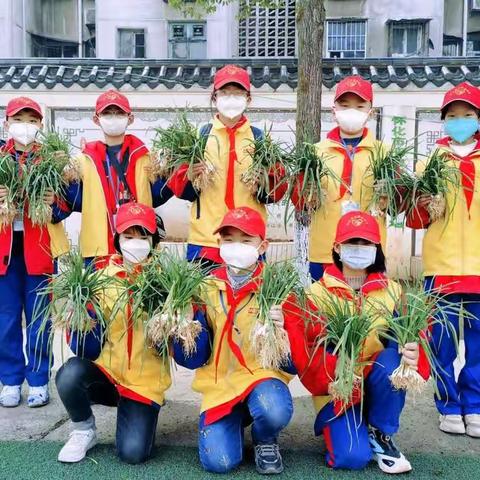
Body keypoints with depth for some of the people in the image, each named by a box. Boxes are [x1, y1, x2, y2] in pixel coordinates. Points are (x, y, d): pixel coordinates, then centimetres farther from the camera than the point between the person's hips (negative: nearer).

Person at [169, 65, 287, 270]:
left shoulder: (259, 138, 8)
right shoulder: (200, 136, 7)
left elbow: (272, 195, 5)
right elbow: (181, 191, 4)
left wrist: (268, 175, -14)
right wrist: (190, 176, -15)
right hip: (205, 239, 0)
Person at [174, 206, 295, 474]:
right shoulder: (207, 287, -2)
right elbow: (194, 359, -1)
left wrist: (280, 329, -29)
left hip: (263, 374, -2)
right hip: (219, 383, 2)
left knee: (275, 411, -34)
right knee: (218, 461, -15)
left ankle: (266, 442, 4)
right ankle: (236, 419, 20)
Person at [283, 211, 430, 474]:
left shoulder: (392, 291, 1)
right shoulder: (317, 294, -5)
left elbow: (412, 338, -6)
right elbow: (306, 348, -10)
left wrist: (414, 357, -30)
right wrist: (330, 381, -27)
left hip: (380, 388, 2)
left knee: (394, 356, -30)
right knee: (353, 457, -24)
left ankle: (380, 434, -6)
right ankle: (341, 427, 13)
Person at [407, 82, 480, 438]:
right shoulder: (430, 162, 7)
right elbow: (415, 220, 8)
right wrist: (422, 205, -12)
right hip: (442, 265, -1)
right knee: (442, 340, 4)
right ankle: (449, 407, 18)